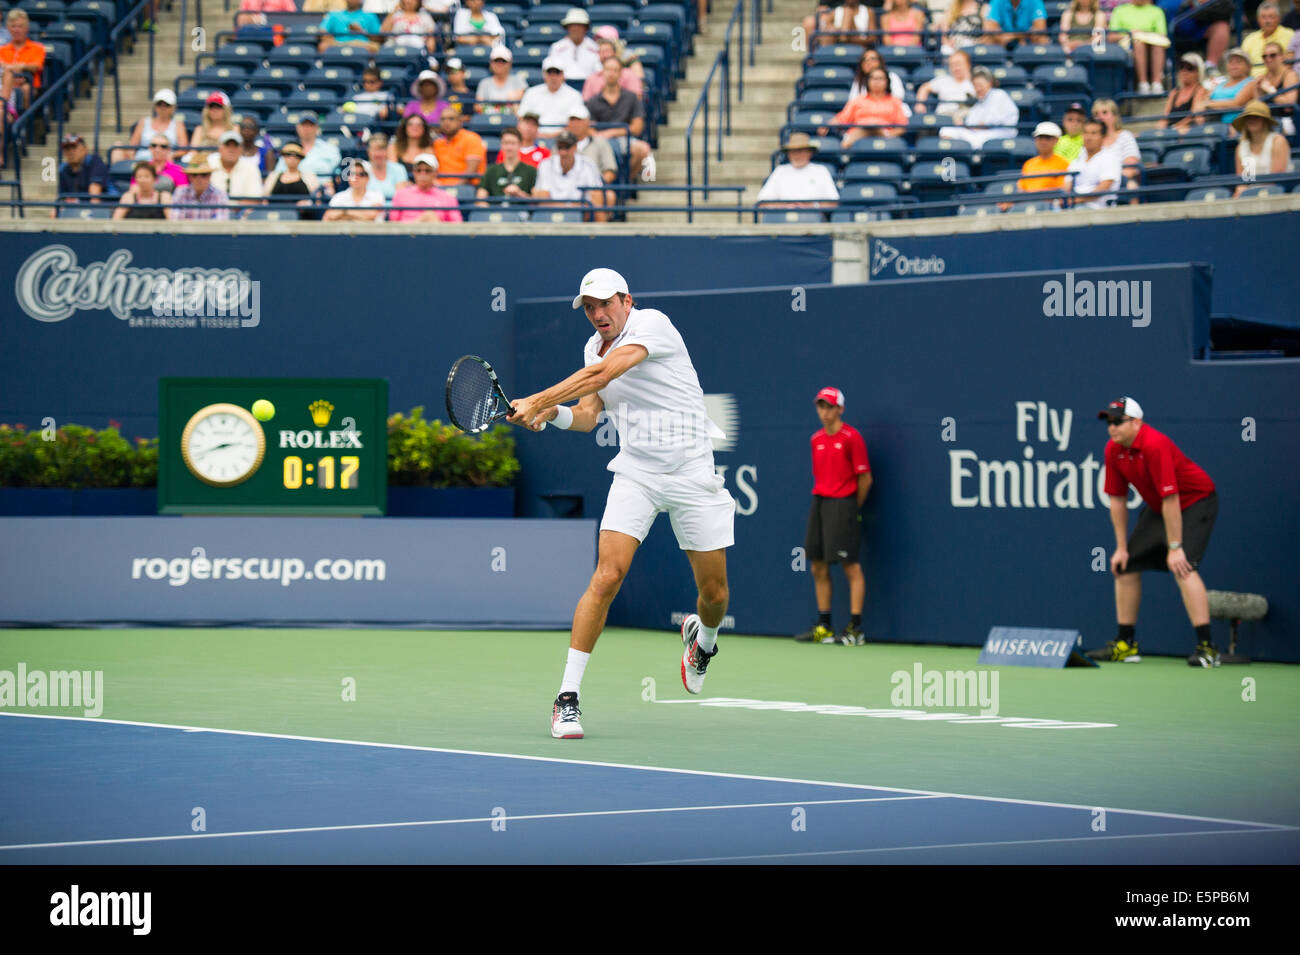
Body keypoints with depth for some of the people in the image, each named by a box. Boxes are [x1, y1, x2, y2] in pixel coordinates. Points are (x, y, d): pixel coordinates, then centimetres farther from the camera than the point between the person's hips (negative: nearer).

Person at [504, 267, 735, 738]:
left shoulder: (652, 324, -13)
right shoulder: (594, 348, 8)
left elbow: (602, 374, -26)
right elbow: (588, 415, 4)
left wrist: (538, 400, -29)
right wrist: (555, 413, -17)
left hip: (692, 477, -3)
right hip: (634, 476, 3)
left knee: (714, 593, 4)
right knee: (607, 577, -16)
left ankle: (703, 636, 42)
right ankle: (567, 696, -15)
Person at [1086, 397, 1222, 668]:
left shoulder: (1155, 446, -31)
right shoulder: (1113, 450, -6)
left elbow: (1170, 499, -31)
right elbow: (1117, 500, 2)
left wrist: (1175, 547, -31)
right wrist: (1121, 548, 0)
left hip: (1196, 501, -9)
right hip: (1157, 507, 9)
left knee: (1183, 568, -26)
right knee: (1126, 566, 6)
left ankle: (1206, 647, -27)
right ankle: (1126, 643, 17)